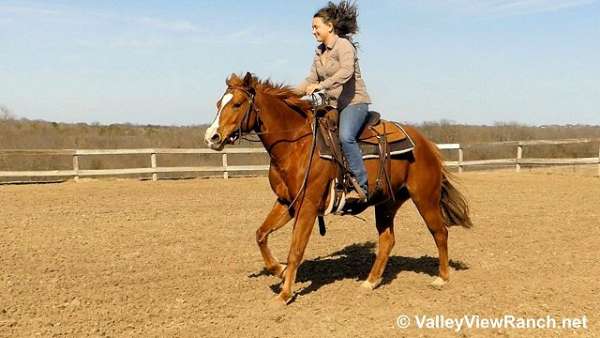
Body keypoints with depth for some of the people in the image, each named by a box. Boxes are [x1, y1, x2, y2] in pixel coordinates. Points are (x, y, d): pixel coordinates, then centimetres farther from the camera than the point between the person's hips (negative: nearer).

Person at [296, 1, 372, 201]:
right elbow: (311, 80, 14)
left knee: (345, 137, -31)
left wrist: (321, 86, -35)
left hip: (354, 102, -9)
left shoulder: (344, 45, -11)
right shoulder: (319, 52, 14)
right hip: (333, 105, 9)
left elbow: (346, 72, -29)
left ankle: (362, 185, -25)